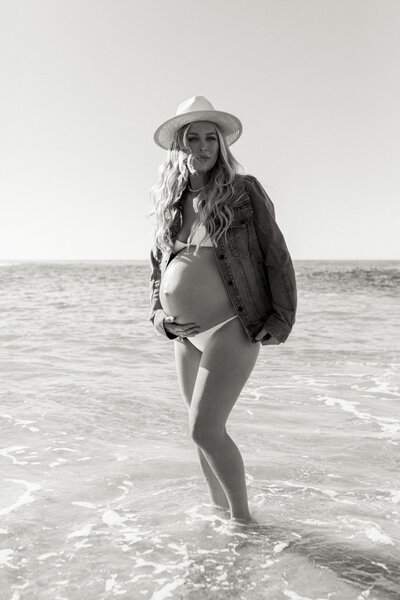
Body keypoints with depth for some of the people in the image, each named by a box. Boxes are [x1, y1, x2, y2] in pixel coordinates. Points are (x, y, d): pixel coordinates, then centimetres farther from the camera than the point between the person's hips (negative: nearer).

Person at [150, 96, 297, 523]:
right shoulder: (170, 203, 7)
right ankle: (220, 509, 34)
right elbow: (158, 265, 18)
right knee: (205, 429, 15)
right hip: (186, 334, 6)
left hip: (230, 330, -6)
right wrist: (157, 312, 5)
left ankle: (243, 518, 12)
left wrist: (282, 320, -9)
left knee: (205, 430, -9)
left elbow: (276, 257, -5)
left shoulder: (244, 192, -7)